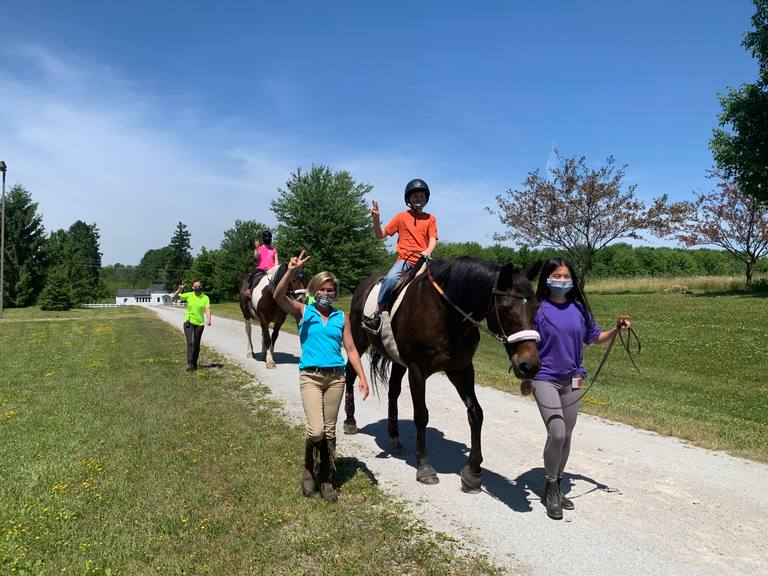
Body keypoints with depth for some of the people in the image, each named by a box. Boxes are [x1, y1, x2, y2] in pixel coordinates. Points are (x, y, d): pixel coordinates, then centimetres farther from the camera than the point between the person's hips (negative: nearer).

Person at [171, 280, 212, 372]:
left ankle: (195, 364, 23)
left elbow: (207, 309, -12)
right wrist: (179, 290, -18)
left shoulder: (205, 297, 1)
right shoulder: (188, 295, 0)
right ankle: (190, 365, -16)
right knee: (190, 343, -14)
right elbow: (173, 297, 0)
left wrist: (208, 320, -28)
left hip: (199, 323, 1)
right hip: (189, 322, -1)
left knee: (197, 345, 9)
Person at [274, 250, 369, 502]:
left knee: (330, 431, 9)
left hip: (336, 377, 3)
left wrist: (362, 377, -1)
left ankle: (325, 479, 25)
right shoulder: (303, 312, 2)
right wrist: (291, 271, -27)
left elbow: (351, 349, 7)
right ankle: (309, 469, 17)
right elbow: (278, 296, -15)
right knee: (316, 430, -14)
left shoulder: (341, 317, 7)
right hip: (310, 377, -2)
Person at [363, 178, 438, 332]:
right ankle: (376, 315, -22)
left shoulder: (430, 219, 13)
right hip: (404, 259, -2)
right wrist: (376, 218, -7)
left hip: (423, 260, 2)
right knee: (390, 279, -30)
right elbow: (380, 235, 10)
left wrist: (428, 252, -21)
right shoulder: (402, 217, 11)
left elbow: (433, 239, 1)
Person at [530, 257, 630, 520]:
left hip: (572, 380, 5)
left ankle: (556, 487, 30)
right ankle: (551, 488, 9)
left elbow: (595, 338, 13)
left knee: (566, 436, 12)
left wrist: (617, 329, -4)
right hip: (545, 379, -5)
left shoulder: (579, 308, 4)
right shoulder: (538, 310, -8)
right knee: (557, 433, -14)